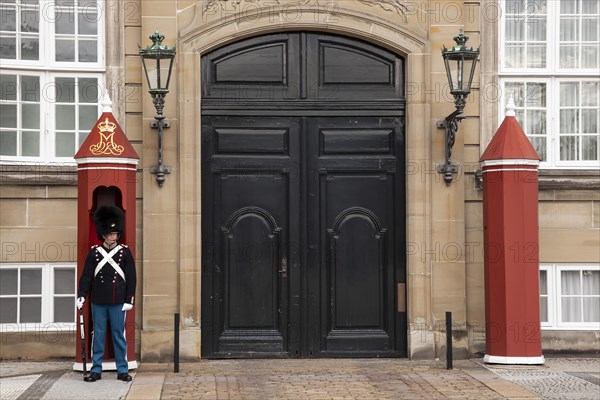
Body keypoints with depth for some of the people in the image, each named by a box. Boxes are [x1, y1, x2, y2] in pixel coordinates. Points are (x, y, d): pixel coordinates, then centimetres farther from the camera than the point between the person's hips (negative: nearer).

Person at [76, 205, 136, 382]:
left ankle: (122, 370, 11)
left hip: (118, 301, -1)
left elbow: (131, 278, 1)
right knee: (98, 335, 6)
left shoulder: (125, 252, 2)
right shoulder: (94, 252, 3)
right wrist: (81, 295, -7)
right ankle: (96, 369, 13)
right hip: (98, 301, 1)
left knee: (119, 335, 4)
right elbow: (86, 275, 3)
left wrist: (129, 300, -4)